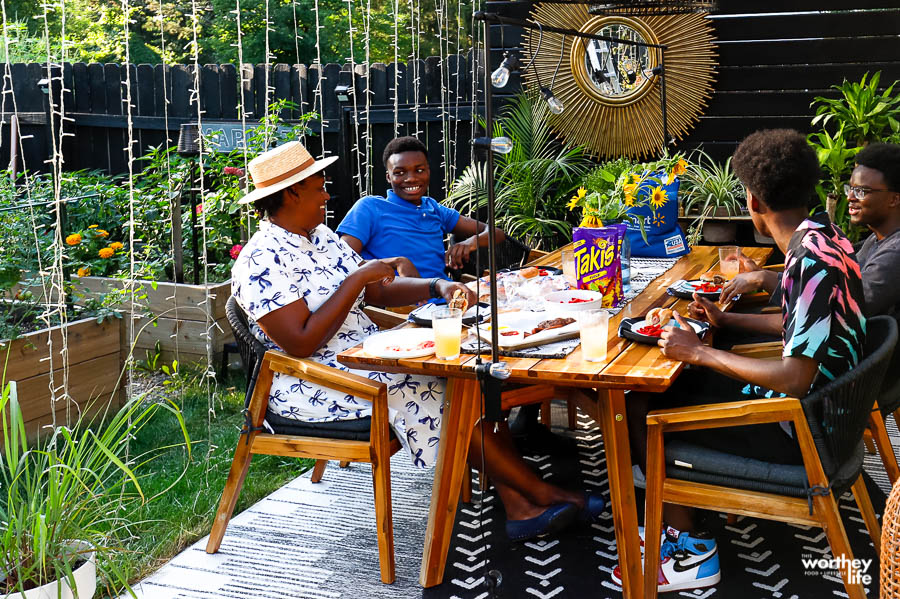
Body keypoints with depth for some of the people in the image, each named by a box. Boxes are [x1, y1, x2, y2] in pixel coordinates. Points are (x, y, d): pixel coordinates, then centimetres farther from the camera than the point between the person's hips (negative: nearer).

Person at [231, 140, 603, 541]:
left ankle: (519, 505, -15)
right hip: (311, 385, -8)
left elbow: (380, 292, 15)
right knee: (432, 392, -21)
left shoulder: (320, 236, 12)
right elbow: (302, 344, -25)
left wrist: (437, 287, -2)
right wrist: (356, 279, -21)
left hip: (365, 357, 9)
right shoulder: (261, 261, -16)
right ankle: (541, 493, -8)